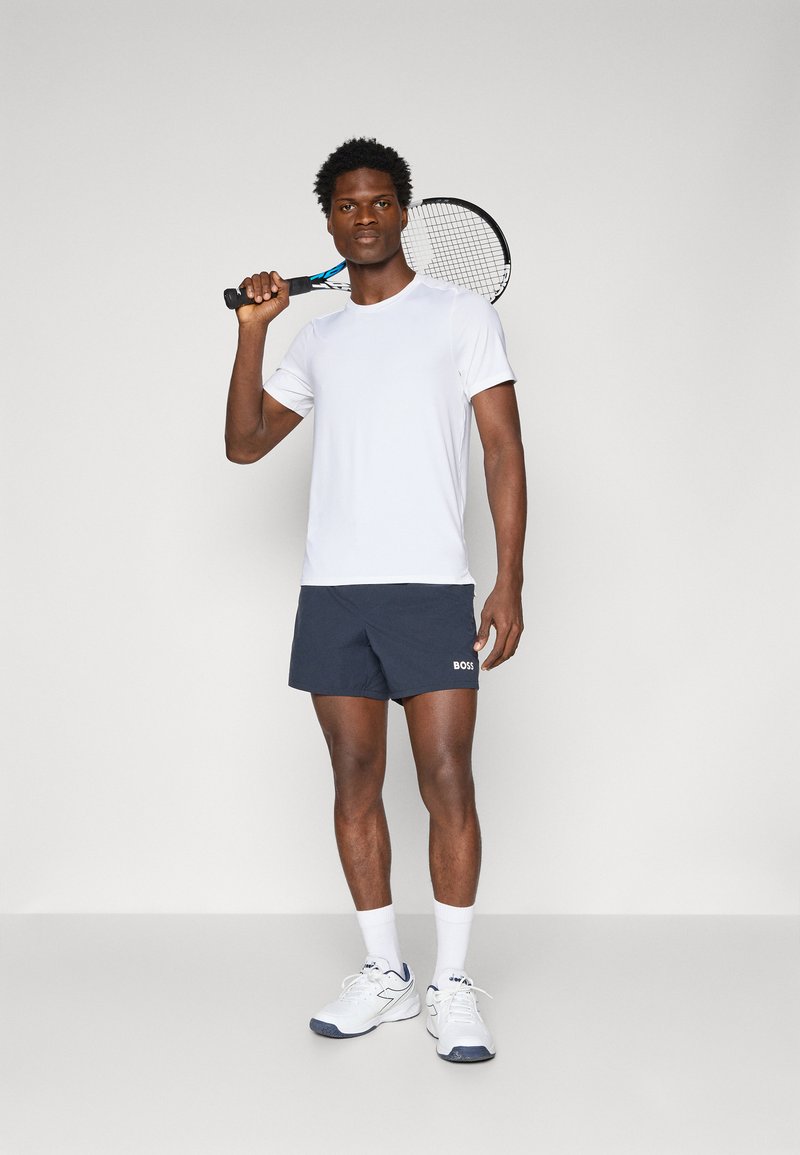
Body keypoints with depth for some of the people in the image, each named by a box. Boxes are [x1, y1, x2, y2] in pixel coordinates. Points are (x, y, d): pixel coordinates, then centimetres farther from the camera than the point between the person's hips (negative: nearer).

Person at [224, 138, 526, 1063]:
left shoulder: (461, 314, 6)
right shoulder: (317, 338, 18)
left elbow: (504, 449, 0)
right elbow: (244, 443, 16)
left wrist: (510, 580, -8)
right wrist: (252, 330, 5)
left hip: (431, 585, -4)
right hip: (330, 588, 4)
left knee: (448, 785, -6)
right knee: (355, 782, 6)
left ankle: (451, 986, 6)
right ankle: (383, 975, 18)